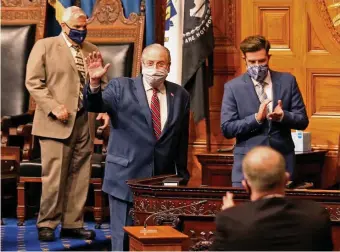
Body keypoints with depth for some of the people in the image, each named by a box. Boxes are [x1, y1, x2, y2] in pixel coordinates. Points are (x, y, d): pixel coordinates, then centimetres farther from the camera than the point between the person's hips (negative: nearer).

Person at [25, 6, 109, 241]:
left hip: (85, 122, 5)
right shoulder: (45, 46, 1)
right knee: (54, 176, -5)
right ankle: (47, 224, 5)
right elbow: (34, 82, -4)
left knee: (80, 177, 6)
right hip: (57, 123, -5)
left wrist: (104, 108, 1)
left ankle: (73, 224, 12)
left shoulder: (92, 50, 17)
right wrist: (53, 107, -15)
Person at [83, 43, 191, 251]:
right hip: (126, 178, -2)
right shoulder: (121, 87, 1)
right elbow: (94, 106, -13)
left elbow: (182, 140, 12)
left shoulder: (180, 96, 8)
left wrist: (183, 178, 13)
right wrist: (94, 82, -32)